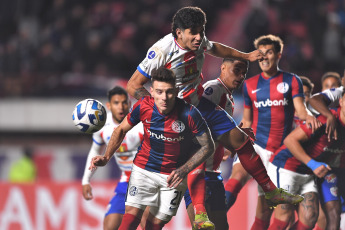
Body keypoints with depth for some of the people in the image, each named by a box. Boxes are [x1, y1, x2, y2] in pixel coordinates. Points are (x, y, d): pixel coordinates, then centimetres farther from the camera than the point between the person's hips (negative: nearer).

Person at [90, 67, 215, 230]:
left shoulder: (189, 114, -23)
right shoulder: (143, 106, -16)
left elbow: (208, 146, -11)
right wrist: (106, 158, -5)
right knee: (132, 215, -12)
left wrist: (183, 170, -20)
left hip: (174, 175, -1)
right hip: (143, 169, 1)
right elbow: (121, 130, 4)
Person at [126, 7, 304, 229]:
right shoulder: (162, 50, -26)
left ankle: (271, 191, 20)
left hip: (199, 103, 7)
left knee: (240, 139, 7)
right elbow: (133, 85, -24)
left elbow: (213, 48, 22)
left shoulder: (199, 41, -6)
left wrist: (245, 56, 26)